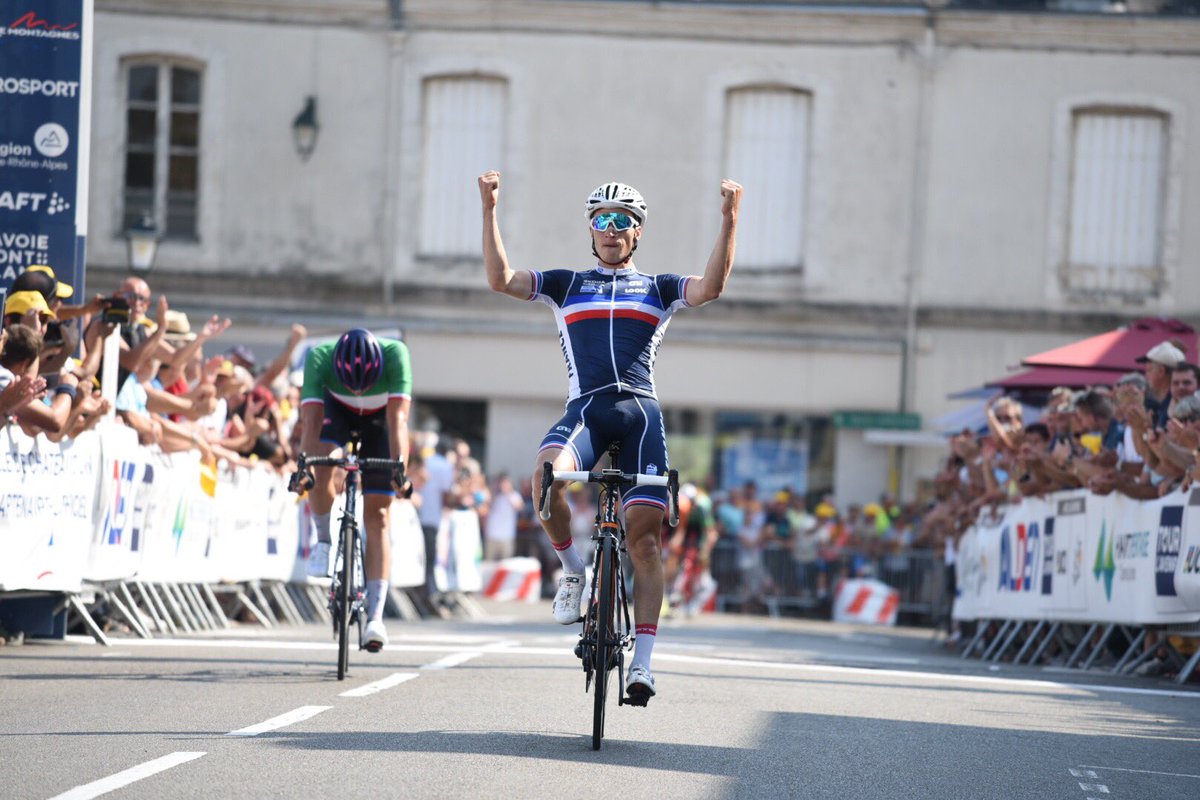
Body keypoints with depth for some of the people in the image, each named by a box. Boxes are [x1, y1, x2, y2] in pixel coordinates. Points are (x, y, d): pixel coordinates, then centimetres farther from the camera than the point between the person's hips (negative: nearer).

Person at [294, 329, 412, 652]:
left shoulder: (395, 355, -38)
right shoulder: (319, 358, -36)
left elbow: (398, 419, -44)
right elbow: (311, 421, -41)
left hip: (380, 418, -1)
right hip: (337, 409, 1)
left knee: (377, 515, -11)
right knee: (320, 465, -32)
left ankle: (375, 616, -14)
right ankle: (324, 540, -5)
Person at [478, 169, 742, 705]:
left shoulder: (658, 289, 19)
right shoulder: (567, 285, 21)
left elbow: (711, 287, 0)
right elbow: (501, 279, 9)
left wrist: (729, 220, -10)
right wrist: (489, 211, 0)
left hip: (640, 413, 0)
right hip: (585, 408, 0)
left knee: (645, 538, -8)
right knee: (547, 475, -34)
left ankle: (641, 662, -5)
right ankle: (572, 570, -8)